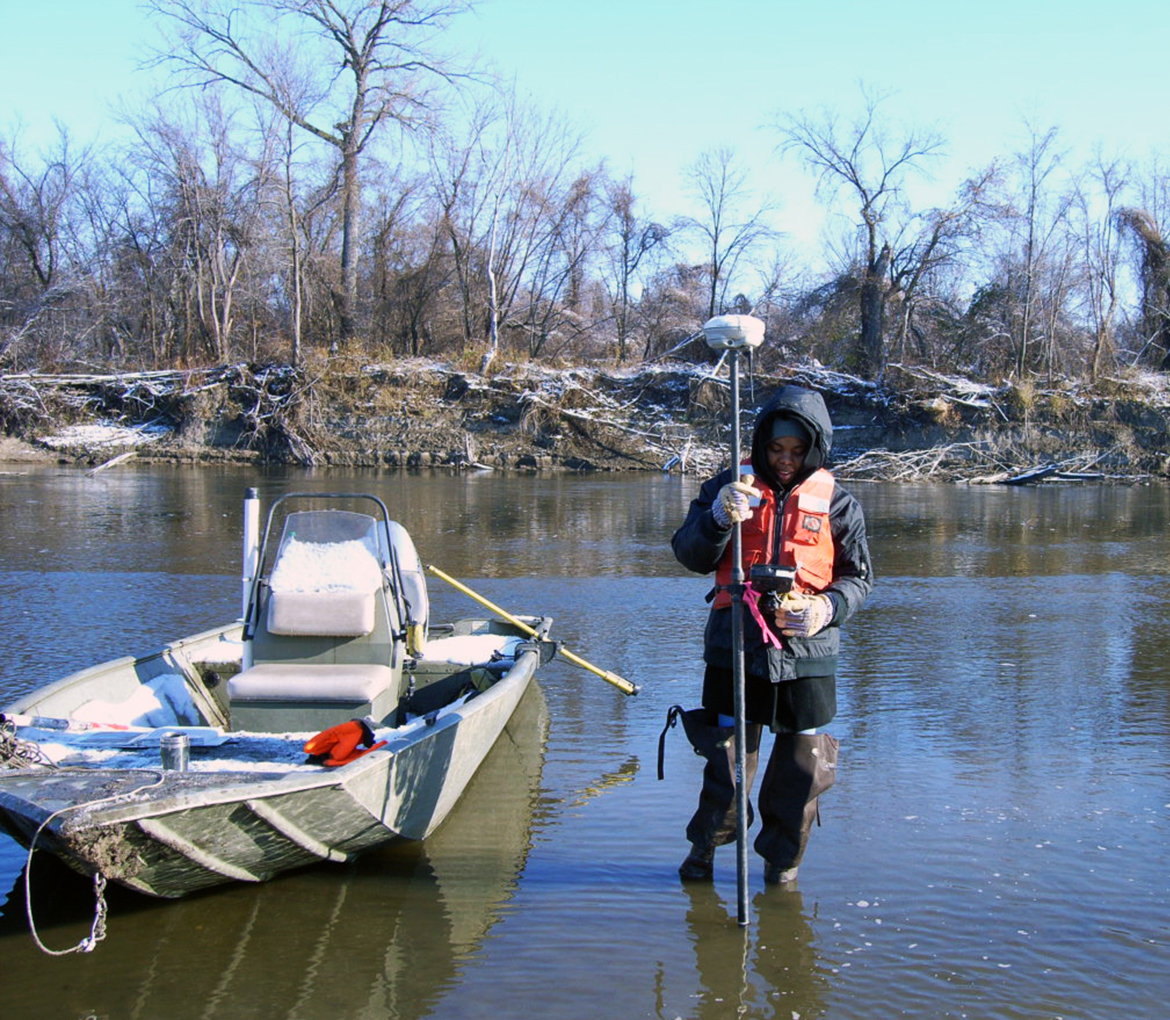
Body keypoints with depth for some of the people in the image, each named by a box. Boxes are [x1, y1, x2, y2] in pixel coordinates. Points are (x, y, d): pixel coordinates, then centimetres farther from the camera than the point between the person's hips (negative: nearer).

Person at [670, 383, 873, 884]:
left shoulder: (836, 502, 6)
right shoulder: (730, 488, 5)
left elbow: (858, 576, 10)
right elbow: (689, 555, -1)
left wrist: (828, 607, -11)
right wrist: (718, 518, -21)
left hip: (806, 651, 1)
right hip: (735, 645, -1)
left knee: (804, 761, 7)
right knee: (727, 753, 3)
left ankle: (782, 858, 27)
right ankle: (704, 848, 24)